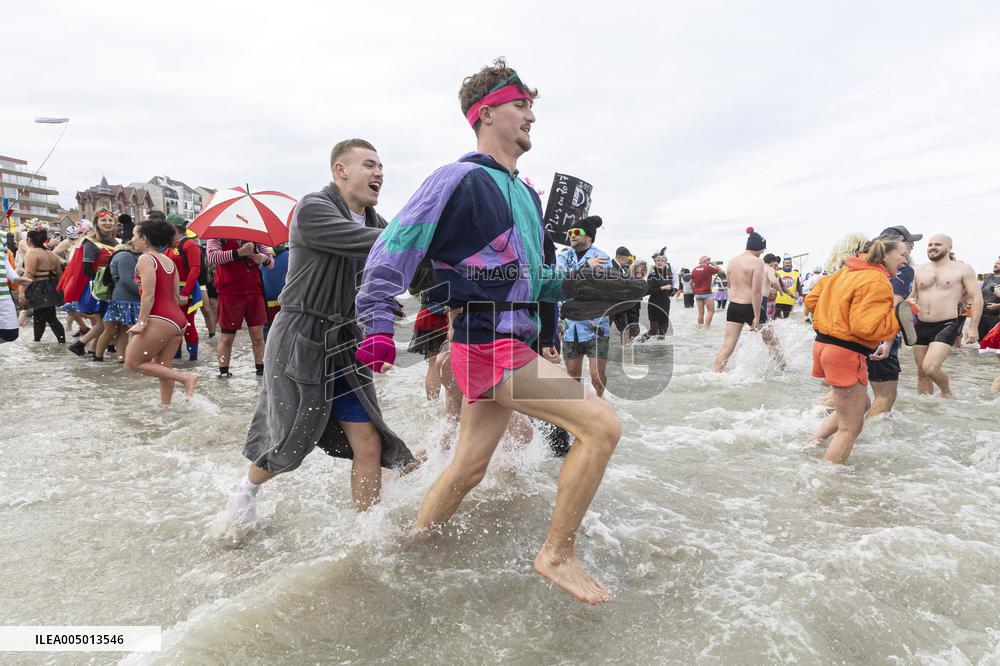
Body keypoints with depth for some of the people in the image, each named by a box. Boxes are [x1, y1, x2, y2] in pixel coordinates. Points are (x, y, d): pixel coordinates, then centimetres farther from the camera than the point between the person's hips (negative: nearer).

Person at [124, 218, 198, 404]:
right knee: (163, 367, 13)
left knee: (132, 363, 2)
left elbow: (148, 295, -16)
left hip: (160, 320, -9)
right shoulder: (169, 261, 16)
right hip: (178, 320, 9)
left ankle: (186, 378, -9)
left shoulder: (145, 259, -8)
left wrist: (141, 322, -16)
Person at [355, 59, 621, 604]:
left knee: (468, 468, 16)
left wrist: (570, 284, 12)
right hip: (489, 345, -9)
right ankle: (557, 555, 1)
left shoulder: (524, 194, 18)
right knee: (601, 426, -14)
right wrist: (379, 325, -12)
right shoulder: (459, 179, -8)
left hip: (510, 345, 9)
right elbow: (393, 249, -8)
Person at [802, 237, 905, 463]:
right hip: (846, 353, -9)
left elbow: (812, 299, 16)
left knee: (859, 405, 27)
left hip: (824, 343, 9)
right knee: (851, 428, 3)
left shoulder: (846, 272, 12)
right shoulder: (877, 281, -15)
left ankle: (813, 441, 19)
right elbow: (867, 327, -22)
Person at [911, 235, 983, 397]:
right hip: (921, 325, 5)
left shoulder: (963, 269, 1)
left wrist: (973, 327, -8)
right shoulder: (919, 270, 11)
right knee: (921, 372, 8)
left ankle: (947, 392, 12)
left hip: (946, 325, -5)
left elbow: (977, 298, -2)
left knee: (930, 368, -18)